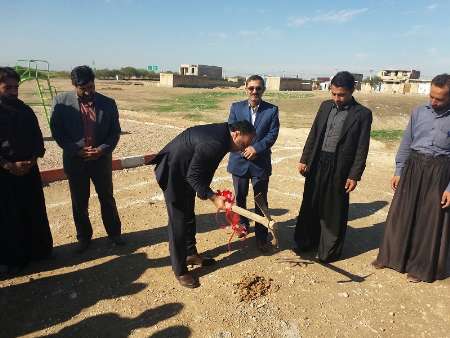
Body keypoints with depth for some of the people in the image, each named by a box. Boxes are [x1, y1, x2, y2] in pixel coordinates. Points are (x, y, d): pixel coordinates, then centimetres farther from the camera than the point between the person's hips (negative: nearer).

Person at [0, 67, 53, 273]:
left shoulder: (26, 111, 5)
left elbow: (37, 139, 8)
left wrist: (32, 160, -7)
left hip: (29, 170, 4)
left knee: (34, 211, 11)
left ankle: (38, 249, 27)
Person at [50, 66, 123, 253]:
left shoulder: (108, 103, -4)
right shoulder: (61, 102, -6)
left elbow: (115, 132, 0)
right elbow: (57, 132, -4)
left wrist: (102, 150, -14)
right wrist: (77, 150, -14)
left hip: (101, 159, 0)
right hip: (75, 160, 0)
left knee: (107, 198, 13)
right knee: (79, 202, 11)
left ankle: (114, 233, 30)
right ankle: (84, 237, 29)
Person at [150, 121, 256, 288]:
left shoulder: (221, 132, -1)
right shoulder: (214, 143, -31)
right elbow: (193, 176, -26)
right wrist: (213, 198, -24)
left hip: (186, 172, 10)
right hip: (173, 175, -10)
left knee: (189, 217, 20)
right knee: (178, 223, -1)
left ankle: (191, 254, 38)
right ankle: (180, 271, 13)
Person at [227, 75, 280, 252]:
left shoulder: (272, 110, 0)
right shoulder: (236, 107, 3)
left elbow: (273, 134, -6)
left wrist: (256, 148, -18)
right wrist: (245, 149, -15)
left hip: (261, 162, -1)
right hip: (239, 161, 2)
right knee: (240, 197, 16)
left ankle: (261, 237, 14)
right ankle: (242, 225, 40)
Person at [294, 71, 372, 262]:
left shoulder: (362, 114, -6)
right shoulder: (325, 106, 8)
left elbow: (362, 148, -6)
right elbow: (313, 135, 10)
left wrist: (354, 176, -9)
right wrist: (304, 159, 6)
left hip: (340, 167, -4)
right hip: (317, 163, 5)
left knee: (334, 210, 7)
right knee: (310, 205, 13)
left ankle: (329, 251, 23)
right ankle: (307, 242, 31)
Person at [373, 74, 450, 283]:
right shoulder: (419, 112, 3)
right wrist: (398, 171, 7)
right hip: (413, 167, 3)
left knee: (430, 221, 7)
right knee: (401, 214, 11)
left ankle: (422, 267, 26)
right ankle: (392, 256, 29)